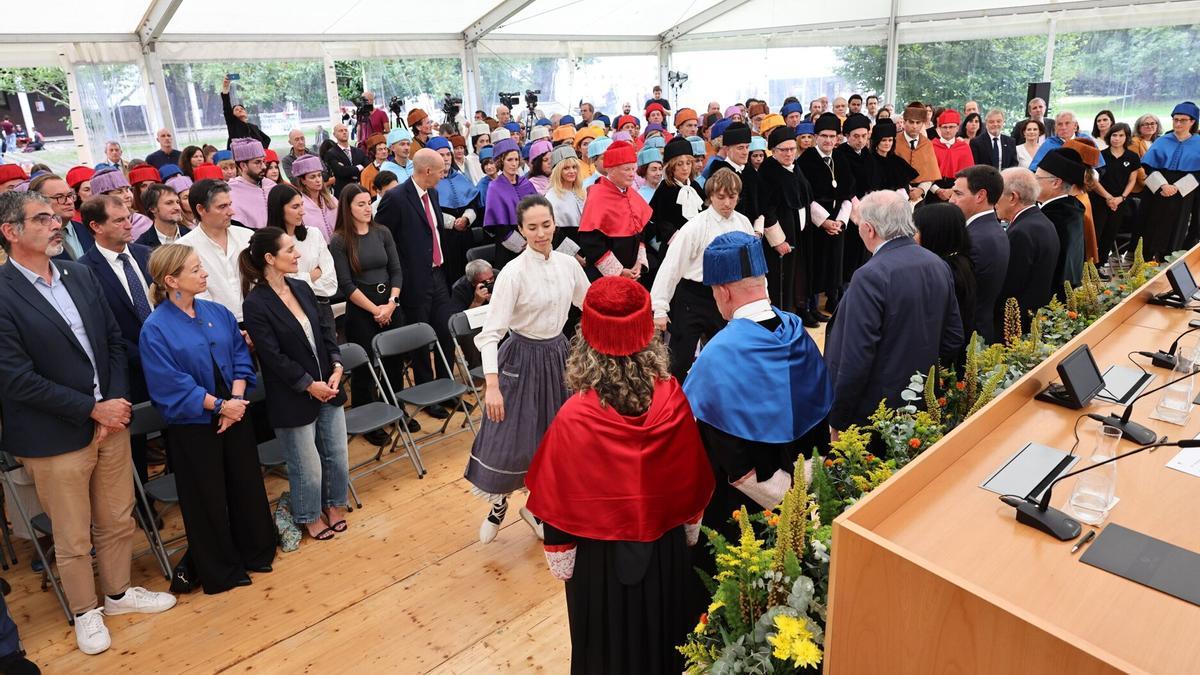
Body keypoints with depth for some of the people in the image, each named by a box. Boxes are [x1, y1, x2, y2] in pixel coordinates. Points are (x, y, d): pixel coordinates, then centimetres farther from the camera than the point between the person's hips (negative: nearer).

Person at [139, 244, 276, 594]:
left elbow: (241, 357, 4)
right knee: (207, 498, 9)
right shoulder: (155, 329, -14)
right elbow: (170, 384, -17)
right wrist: (219, 406, -18)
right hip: (192, 427, -5)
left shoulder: (218, 313, 2)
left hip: (234, 414, 5)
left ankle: (256, 551, 34)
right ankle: (219, 570, 26)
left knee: (247, 484, 14)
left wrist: (236, 398, -10)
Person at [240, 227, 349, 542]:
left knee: (337, 457, 15)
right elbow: (274, 356, -17)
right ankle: (310, 517, 34)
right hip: (294, 399, -6)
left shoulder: (302, 288, 4)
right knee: (308, 468, 8)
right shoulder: (256, 304, -16)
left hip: (328, 388, 6)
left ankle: (333, 505, 39)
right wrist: (309, 385, -14)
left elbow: (326, 328, 7)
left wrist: (337, 367, -6)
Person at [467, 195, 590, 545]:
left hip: (557, 355, 5)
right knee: (512, 440, 2)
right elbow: (491, 332, -22)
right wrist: (492, 385, -31)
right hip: (522, 359, -5)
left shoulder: (569, 264, -2)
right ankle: (500, 503, 33)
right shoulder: (513, 273, -18)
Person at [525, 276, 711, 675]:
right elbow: (695, 478, -4)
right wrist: (689, 531, 14)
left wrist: (560, 562, 1)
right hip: (666, 548, 3)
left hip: (599, 556, -2)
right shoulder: (674, 401, -19)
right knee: (662, 630, 28)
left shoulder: (573, 419, -28)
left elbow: (557, 500, -15)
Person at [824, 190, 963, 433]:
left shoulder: (870, 277, -23)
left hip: (872, 415, -8)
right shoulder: (938, 265, 0)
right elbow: (954, 339, 8)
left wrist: (836, 421, -14)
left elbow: (855, 360, -24)